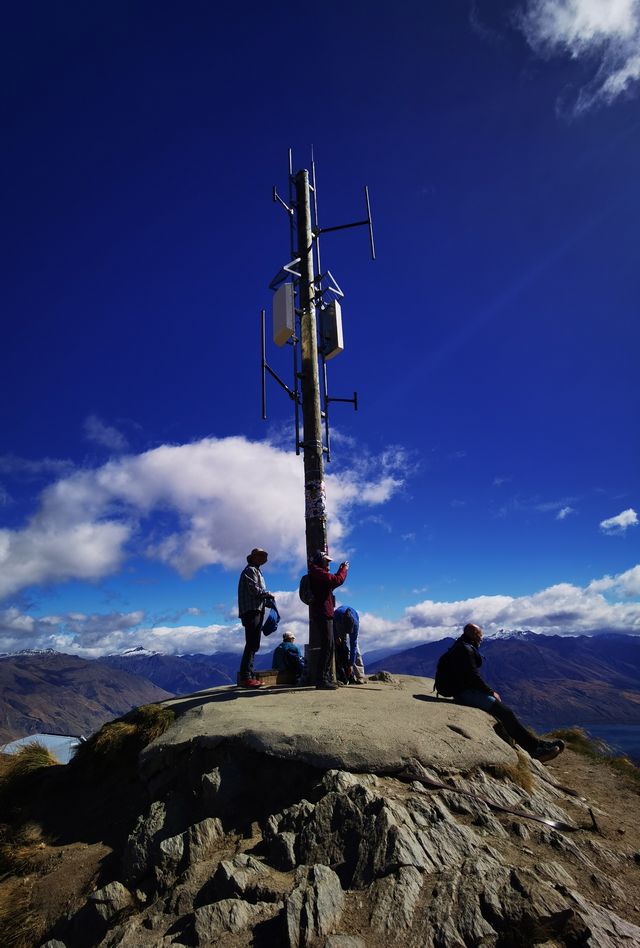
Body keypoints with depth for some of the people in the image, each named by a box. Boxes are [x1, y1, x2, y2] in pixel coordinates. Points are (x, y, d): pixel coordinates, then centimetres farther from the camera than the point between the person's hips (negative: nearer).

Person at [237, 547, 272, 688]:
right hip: (251, 610, -10)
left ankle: (248, 676, 13)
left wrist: (266, 597, 4)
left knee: (253, 645, 10)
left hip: (256, 610, 10)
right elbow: (254, 589, -16)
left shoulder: (256, 571, 27)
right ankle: (246, 676, -16)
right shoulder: (250, 570, -3)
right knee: (252, 644, -14)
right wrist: (268, 594, -4)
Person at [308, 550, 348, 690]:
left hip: (324, 614, 11)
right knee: (327, 646, -13)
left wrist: (340, 570, 21)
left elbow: (332, 582, 28)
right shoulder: (318, 572, -12)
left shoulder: (317, 573, 21)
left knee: (328, 646, 15)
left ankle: (327, 678, 21)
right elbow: (337, 580, -18)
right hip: (323, 614, -11)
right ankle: (321, 680, -13)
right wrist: (344, 569, -1)